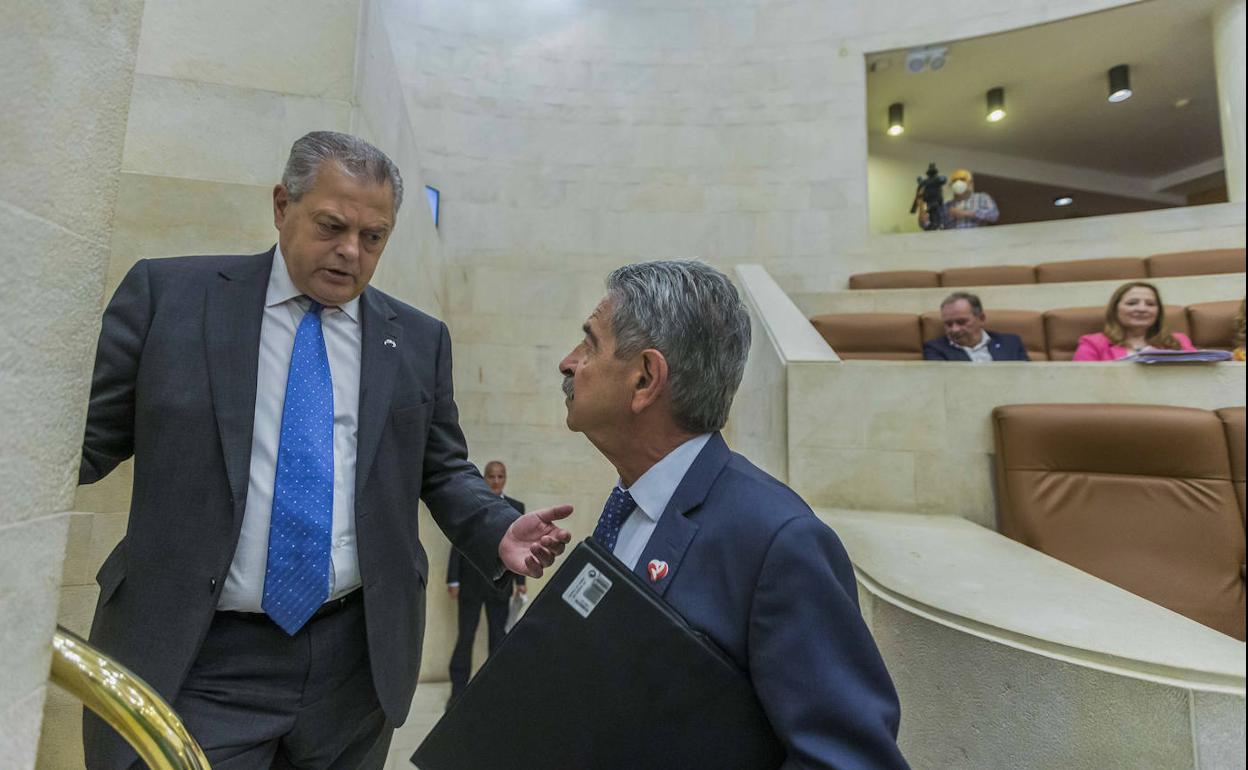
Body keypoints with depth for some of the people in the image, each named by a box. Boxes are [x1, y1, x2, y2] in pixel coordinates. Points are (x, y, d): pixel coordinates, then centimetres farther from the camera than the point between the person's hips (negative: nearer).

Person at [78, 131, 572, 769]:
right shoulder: (167, 293, -1)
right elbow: (83, 437, 1)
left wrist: (500, 533, -12)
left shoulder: (419, 339, 1)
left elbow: (443, 471, 4)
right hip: (193, 659, -2)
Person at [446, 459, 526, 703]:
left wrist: (520, 581, 3)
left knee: (498, 637, 10)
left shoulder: (516, 507, 3)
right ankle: (458, 690, 22)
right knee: (465, 637, 7)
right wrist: (453, 579, -5)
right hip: (471, 581, -1)